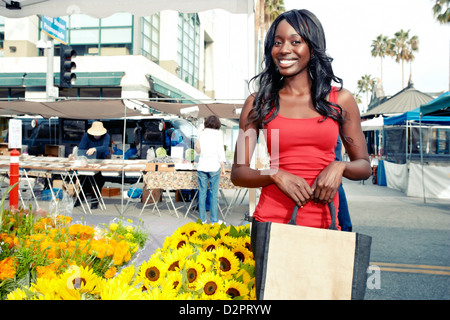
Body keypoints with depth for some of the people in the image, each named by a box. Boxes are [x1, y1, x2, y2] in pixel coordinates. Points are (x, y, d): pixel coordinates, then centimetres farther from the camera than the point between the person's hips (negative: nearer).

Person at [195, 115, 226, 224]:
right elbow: (220, 150, -4)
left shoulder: (202, 134, 7)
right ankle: (214, 220, 5)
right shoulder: (218, 133, -1)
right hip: (214, 166, -3)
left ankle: (202, 219, 11)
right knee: (214, 193, 1)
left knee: (202, 193, 7)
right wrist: (222, 166, 0)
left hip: (202, 166, 3)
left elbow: (198, 150, 11)